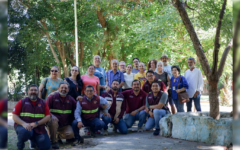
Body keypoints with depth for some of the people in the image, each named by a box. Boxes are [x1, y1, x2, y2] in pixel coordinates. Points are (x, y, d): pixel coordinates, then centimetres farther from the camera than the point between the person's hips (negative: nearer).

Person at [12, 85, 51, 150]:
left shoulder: (43, 103, 8)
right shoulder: (22, 102, 4)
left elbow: (48, 116, 1)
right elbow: (14, 116, -2)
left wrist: (36, 123, -16)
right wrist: (23, 124, -21)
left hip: (38, 128, 3)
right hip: (23, 126, -3)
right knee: (25, 132, -40)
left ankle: (33, 141, 25)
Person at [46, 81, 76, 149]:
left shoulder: (71, 99, 6)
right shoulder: (52, 96, -5)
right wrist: (50, 116, -25)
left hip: (65, 125, 3)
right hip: (53, 123, -3)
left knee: (70, 134, -22)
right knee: (53, 119, -39)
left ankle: (58, 135, 13)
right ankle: (53, 141, -23)